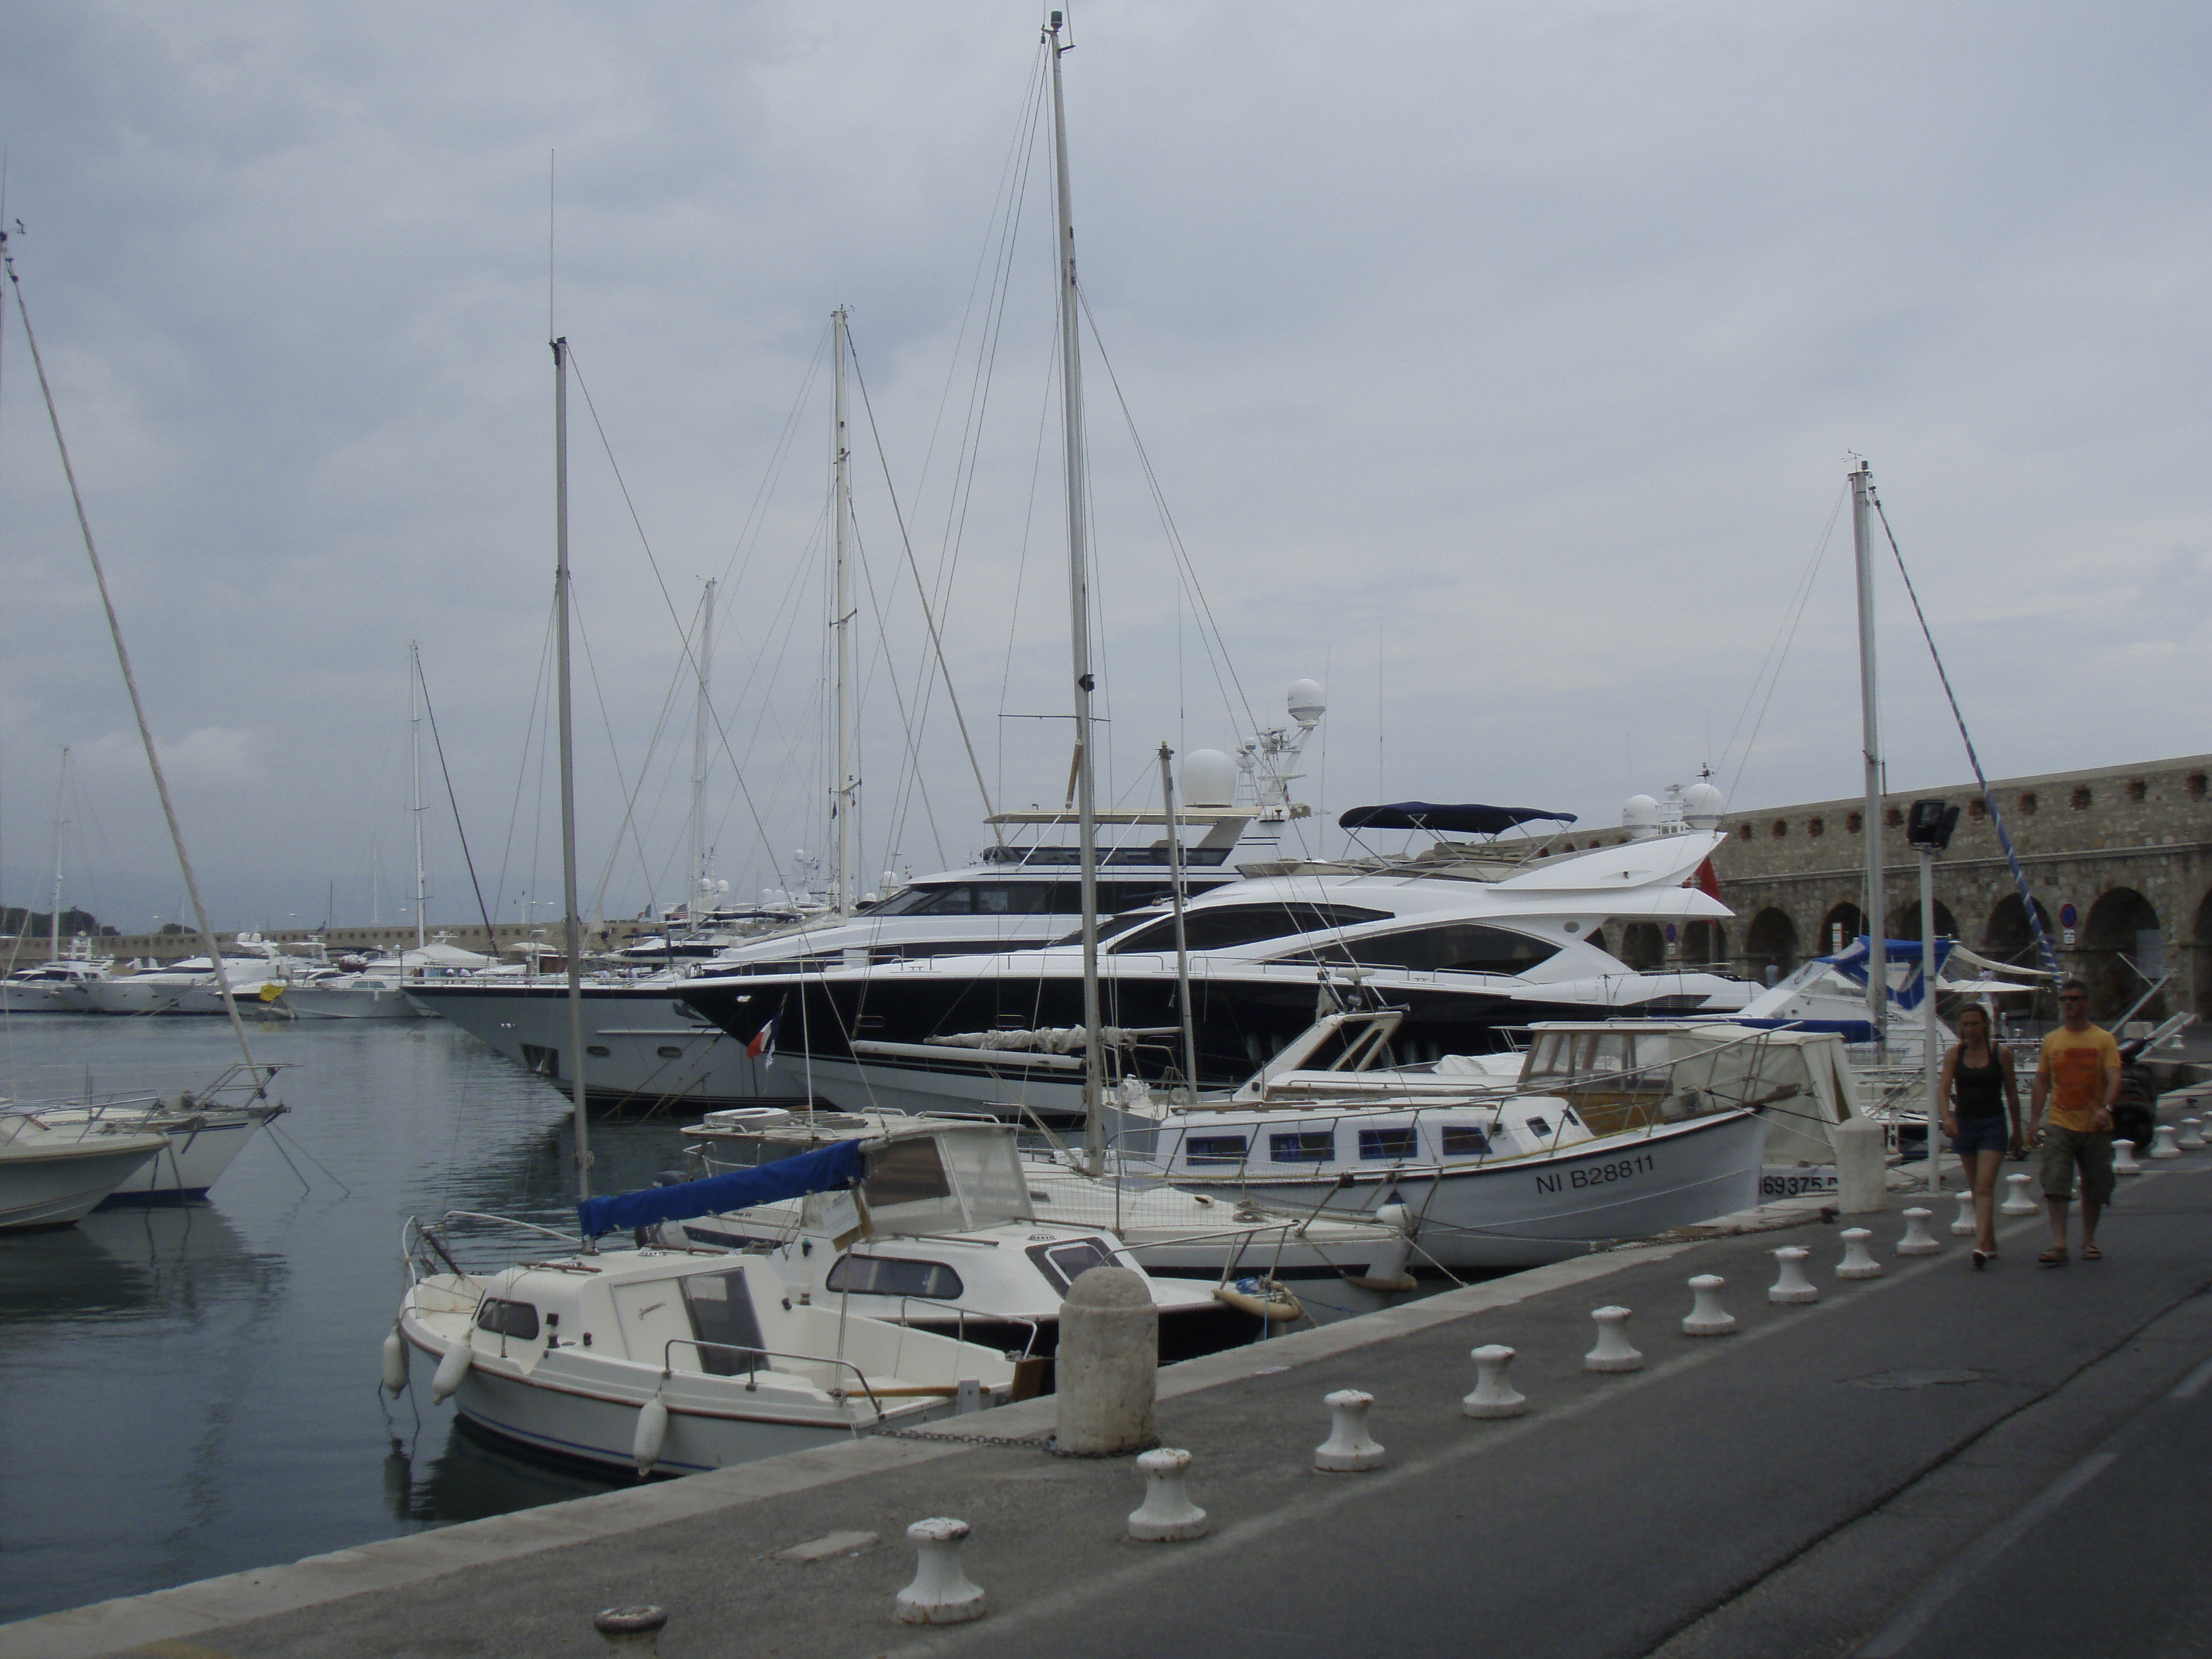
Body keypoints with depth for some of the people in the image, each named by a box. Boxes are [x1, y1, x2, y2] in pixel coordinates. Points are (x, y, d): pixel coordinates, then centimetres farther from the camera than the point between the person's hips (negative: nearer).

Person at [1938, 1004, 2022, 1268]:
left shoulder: (2000, 1052, -3)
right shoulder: (1954, 1053, 1)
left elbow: (2012, 1093, 4)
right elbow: (1944, 1088, -7)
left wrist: (2017, 1129, 9)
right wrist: (1947, 1117, -24)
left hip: (1994, 1124, -3)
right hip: (1964, 1124, 3)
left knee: (1985, 1186, -14)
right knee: (1977, 1188, 11)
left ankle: (1981, 1246, -22)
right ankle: (1990, 1243, 23)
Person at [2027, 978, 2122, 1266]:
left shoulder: (2103, 1039, -1)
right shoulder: (2051, 1040, 9)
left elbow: (2114, 1079, -11)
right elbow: (2042, 1082, 13)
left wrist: (2106, 1108, -29)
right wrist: (2036, 1120, 6)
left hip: (2095, 1127, -1)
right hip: (2059, 1125, 1)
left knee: (2095, 1189, 9)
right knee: (2055, 1185, -12)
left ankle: (2089, 1241, 26)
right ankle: (2058, 1245, -14)